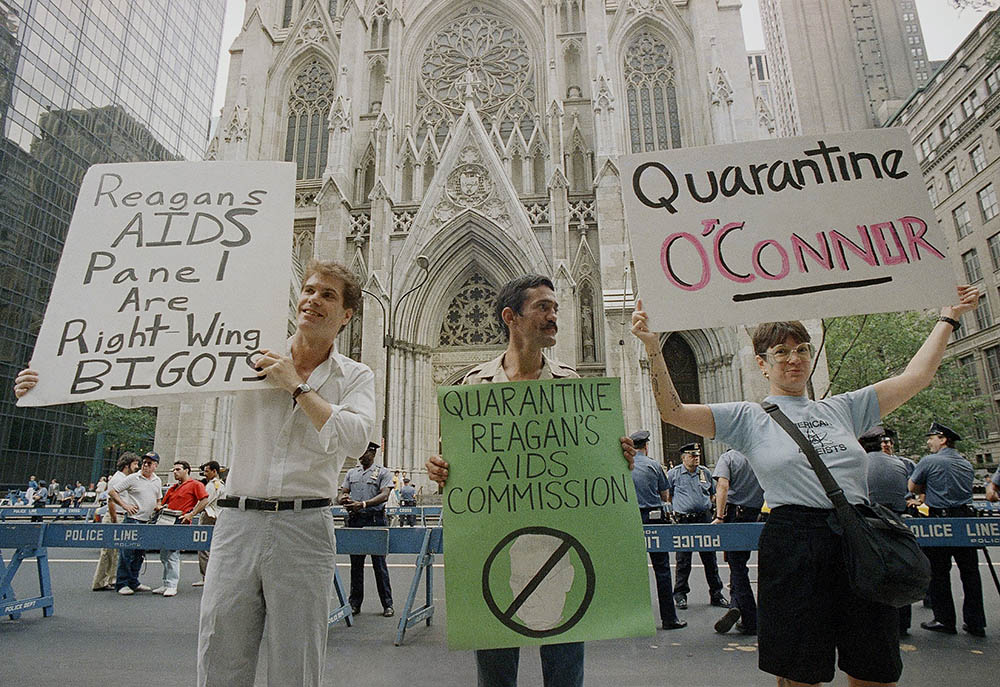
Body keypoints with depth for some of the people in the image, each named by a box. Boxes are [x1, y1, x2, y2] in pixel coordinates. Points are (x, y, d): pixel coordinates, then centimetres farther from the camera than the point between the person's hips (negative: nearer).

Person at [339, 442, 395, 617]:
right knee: (356, 563, 9)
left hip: (375, 519, -4)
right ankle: (354, 603, 18)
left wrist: (363, 504, -25)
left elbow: (384, 495, -12)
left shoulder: (383, 473, 1)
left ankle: (387, 604, 7)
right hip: (354, 520, 4)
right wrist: (344, 499, -14)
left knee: (379, 563, -1)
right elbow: (342, 493, 12)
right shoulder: (351, 473, 16)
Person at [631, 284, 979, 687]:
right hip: (795, 546, -4)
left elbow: (915, 376, 19)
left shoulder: (841, 409, 15)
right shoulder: (748, 419, 2)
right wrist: (653, 347, -17)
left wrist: (949, 318, 22)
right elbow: (673, 411, -8)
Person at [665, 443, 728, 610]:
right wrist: (679, 507, 1)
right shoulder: (673, 474, 2)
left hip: (705, 520, 3)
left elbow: (712, 494, 23)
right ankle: (680, 594, 14)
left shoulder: (705, 472, 12)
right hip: (683, 521, -3)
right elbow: (667, 497, 8)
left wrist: (705, 506, 12)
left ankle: (716, 593, 20)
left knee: (710, 558, 7)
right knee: (683, 560, 2)